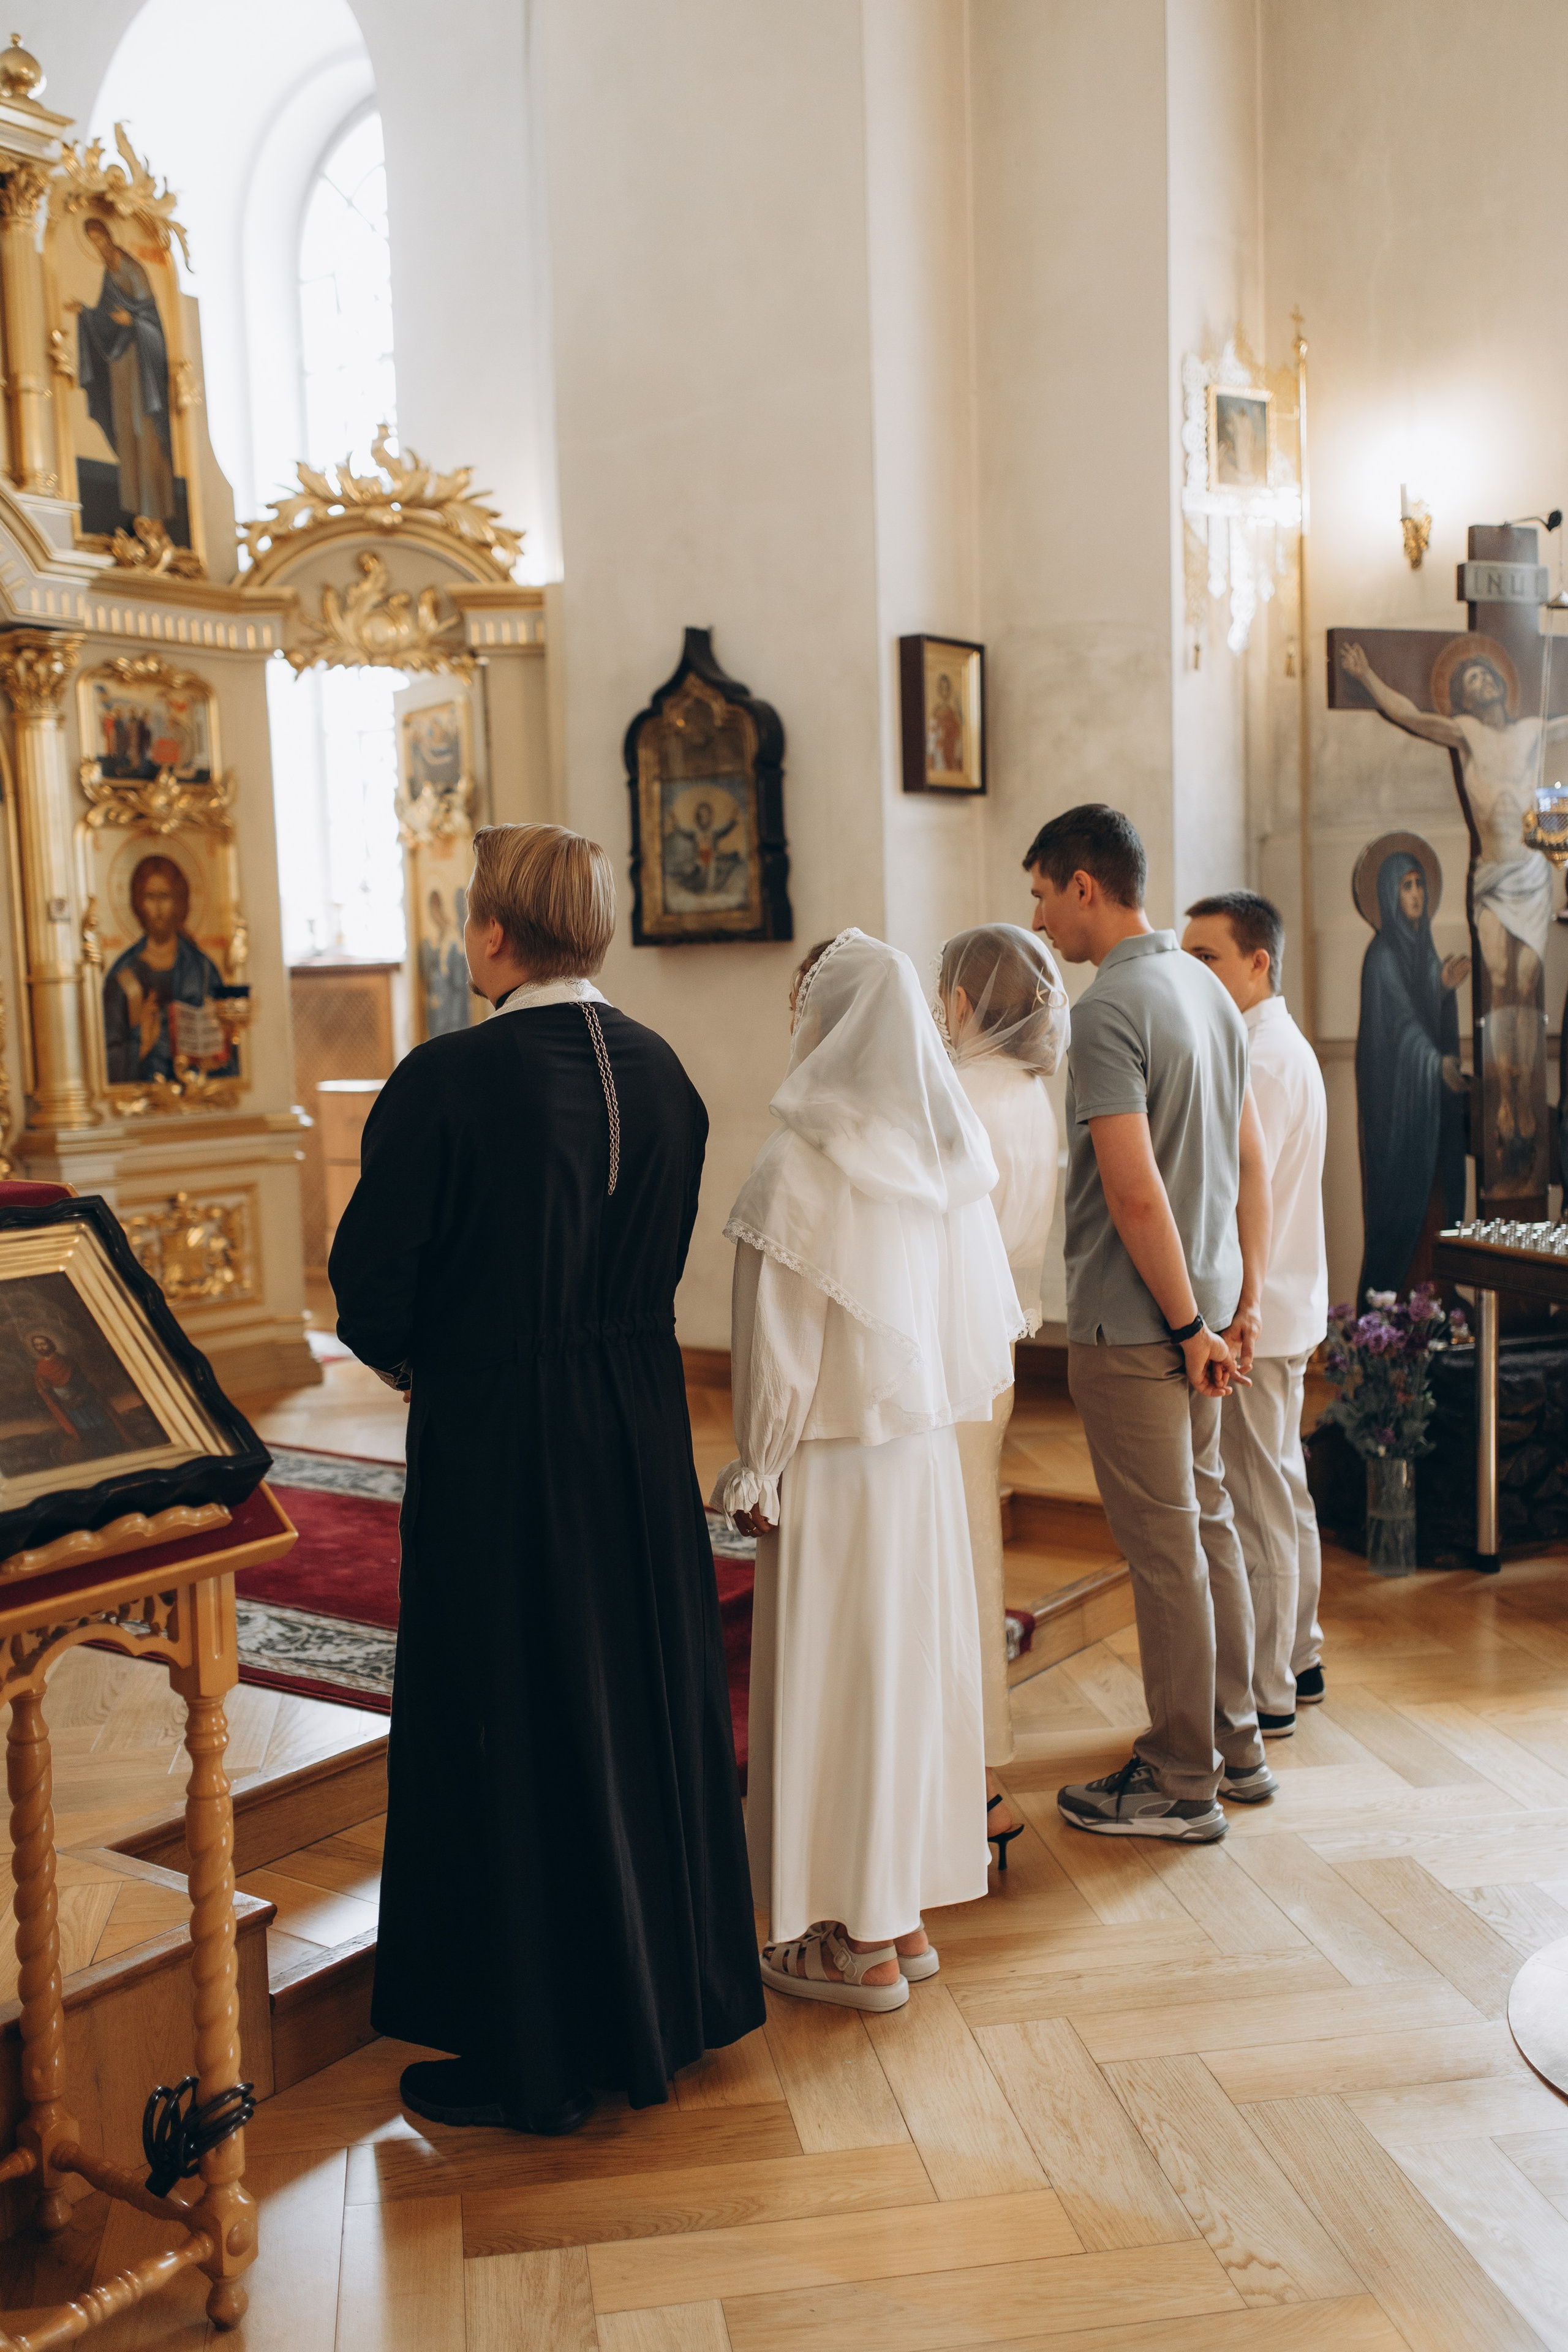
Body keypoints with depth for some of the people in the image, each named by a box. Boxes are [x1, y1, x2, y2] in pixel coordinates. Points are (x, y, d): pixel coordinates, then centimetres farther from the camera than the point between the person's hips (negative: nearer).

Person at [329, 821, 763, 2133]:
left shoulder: (447, 1081, -18)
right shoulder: (661, 1072, 1)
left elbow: (372, 1284, -14)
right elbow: (663, 1256, 8)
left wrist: (412, 1362, 6)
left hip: (494, 1447, -6)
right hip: (642, 1429, 6)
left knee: (512, 1740, 7)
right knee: (649, 1710, 18)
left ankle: (531, 2056, 22)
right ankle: (669, 2010, 34)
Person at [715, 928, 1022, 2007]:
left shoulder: (801, 1168, -18)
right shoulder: (950, 1160, 2)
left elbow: (783, 1347, -16)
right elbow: (985, 1319, 6)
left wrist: (757, 1473, -7)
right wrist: (935, 1397, 17)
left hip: (835, 1460, -7)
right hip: (928, 1447, 7)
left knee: (834, 1677, 5)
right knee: (915, 1664, 15)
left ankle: (861, 1945, 16)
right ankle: (905, 1916, 28)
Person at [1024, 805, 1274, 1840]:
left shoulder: (1109, 1009, -18)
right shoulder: (1206, 987, 10)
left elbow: (1136, 1193, -24)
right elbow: (1253, 1162, 12)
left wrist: (1189, 1326, -15)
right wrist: (1245, 1302, 14)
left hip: (1135, 1325, -9)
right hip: (1198, 1308, 9)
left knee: (1166, 1547, 1)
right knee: (1207, 1521, 18)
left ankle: (1183, 1783, 14)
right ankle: (1237, 1743, 31)